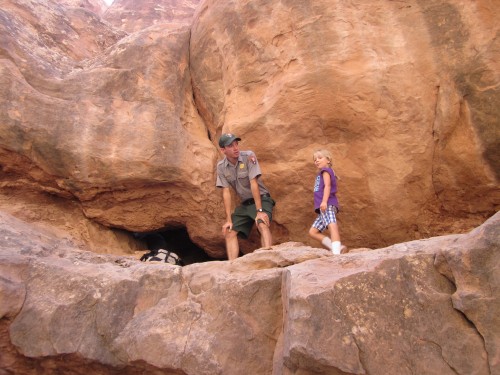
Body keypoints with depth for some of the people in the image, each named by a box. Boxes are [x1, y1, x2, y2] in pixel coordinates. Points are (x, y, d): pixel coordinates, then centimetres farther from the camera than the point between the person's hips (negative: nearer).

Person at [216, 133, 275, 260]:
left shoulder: (249, 156, -16)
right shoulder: (221, 166, -4)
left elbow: (253, 184, -21)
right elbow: (226, 192, -6)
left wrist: (259, 211, -25)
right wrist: (228, 219, -11)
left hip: (261, 199, -5)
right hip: (244, 204, 5)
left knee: (262, 225, -30)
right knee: (229, 232, -6)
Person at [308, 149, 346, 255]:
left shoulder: (325, 170, 3)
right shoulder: (321, 174, 29)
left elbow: (327, 185, -13)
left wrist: (324, 201, -27)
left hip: (328, 205, -11)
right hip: (324, 208, 11)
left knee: (332, 225, -27)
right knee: (313, 232, 8)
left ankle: (336, 253, -45)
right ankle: (337, 248, -4)